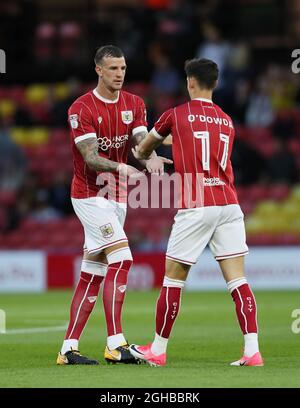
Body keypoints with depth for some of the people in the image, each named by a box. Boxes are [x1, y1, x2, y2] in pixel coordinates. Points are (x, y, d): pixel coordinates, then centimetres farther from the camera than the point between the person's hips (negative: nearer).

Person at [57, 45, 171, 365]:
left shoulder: (134, 104, 8)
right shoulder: (82, 108, -11)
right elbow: (90, 158, -19)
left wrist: (150, 159, -27)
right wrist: (120, 168, -37)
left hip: (116, 195, 7)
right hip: (89, 194, -7)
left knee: (92, 275, 6)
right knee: (121, 259, -20)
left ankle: (68, 349, 9)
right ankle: (115, 344, -21)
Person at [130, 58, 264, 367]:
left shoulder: (176, 115, 3)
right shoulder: (227, 122, 15)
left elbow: (144, 148, 21)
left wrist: (142, 155, 46)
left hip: (195, 208, -4)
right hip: (229, 203, 4)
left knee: (173, 279, 7)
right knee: (237, 280, 0)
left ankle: (158, 350, 15)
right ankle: (252, 351, -10)